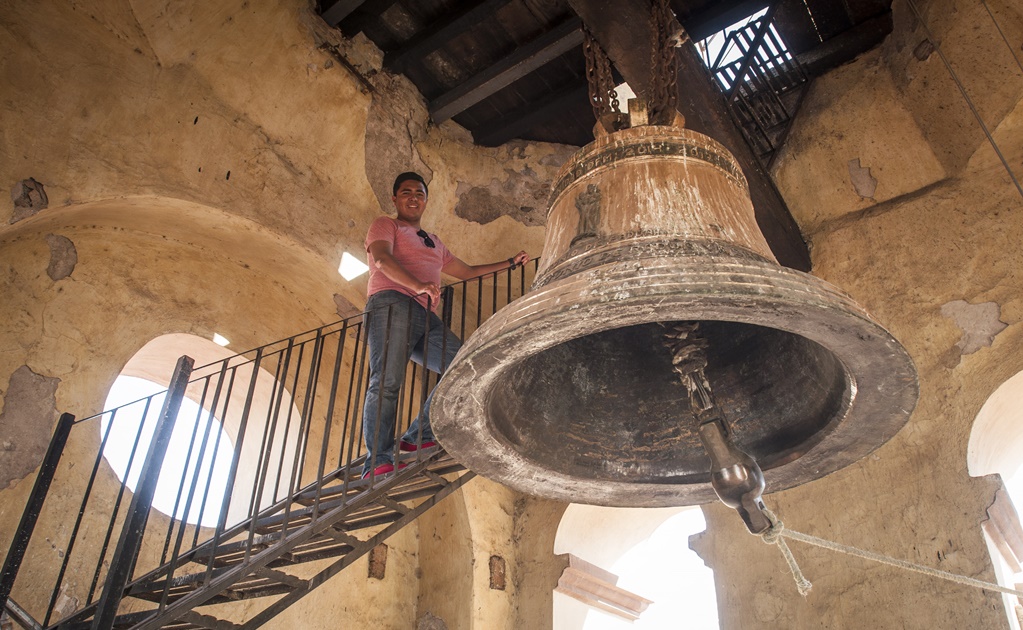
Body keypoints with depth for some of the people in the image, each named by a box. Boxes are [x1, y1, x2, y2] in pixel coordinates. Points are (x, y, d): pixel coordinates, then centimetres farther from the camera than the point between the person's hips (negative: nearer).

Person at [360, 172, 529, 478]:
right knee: (387, 380, -23)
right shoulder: (385, 225, 15)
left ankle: (418, 438, -12)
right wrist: (417, 286, -23)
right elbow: (382, 259, -6)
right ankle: (378, 462, -26)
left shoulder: (434, 243, 37)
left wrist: (510, 263, 40)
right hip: (391, 304, -6)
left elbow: (466, 271, 42)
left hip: (425, 316, 7)